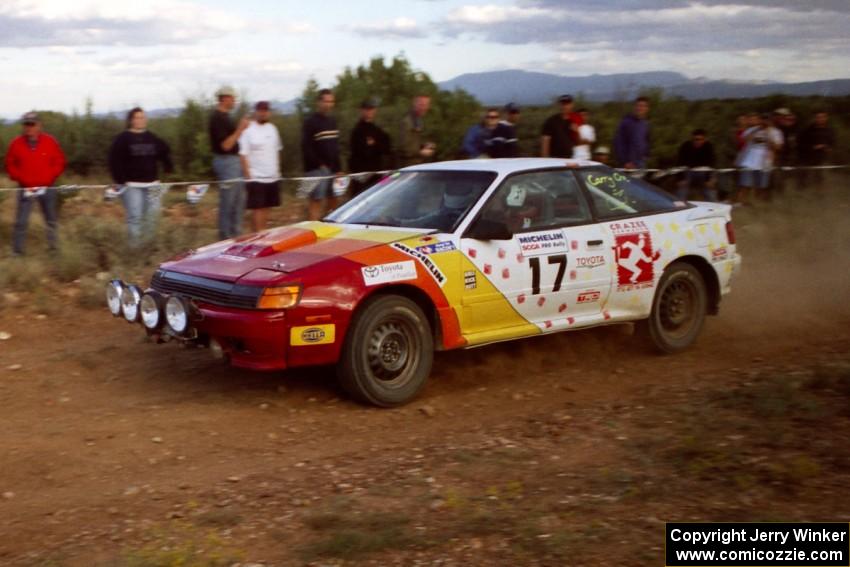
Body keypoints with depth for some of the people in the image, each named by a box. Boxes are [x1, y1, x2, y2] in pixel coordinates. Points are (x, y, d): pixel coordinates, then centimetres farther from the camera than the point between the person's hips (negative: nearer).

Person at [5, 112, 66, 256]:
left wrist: (49, 177, -8)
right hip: (26, 189, -1)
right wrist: (22, 179, -7)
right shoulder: (16, 144, -2)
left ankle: (53, 248, 24)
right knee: (21, 221, -4)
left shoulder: (50, 141, -3)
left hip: (47, 188, 1)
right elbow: (10, 165, 5)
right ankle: (17, 252, 3)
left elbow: (59, 163, 3)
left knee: (52, 220, 10)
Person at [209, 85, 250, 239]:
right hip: (226, 161, -11)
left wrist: (241, 128, 12)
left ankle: (235, 235, 23)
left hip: (233, 160, 11)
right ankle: (226, 238, 4)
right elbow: (225, 145, -22)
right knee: (227, 203, -4)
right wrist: (240, 129, -25)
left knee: (239, 200, 15)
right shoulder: (218, 118, -17)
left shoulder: (224, 116, 13)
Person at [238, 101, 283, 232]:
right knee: (257, 209, -7)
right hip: (256, 177, -6)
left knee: (266, 208, 9)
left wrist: (278, 170, 15)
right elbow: (243, 154, -12)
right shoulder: (248, 130, -9)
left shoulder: (272, 128, 12)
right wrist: (247, 175, -16)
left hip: (273, 177, 6)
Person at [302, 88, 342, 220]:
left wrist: (338, 168, 14)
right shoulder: (311, 122, -7)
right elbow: (306, 147, -15)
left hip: (333, 169, 7)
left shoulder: (332, 121, 16)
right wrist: (320, 165, -19)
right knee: (317, 201, -10)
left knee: (333, 200, 11)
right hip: (317, 169, -7)